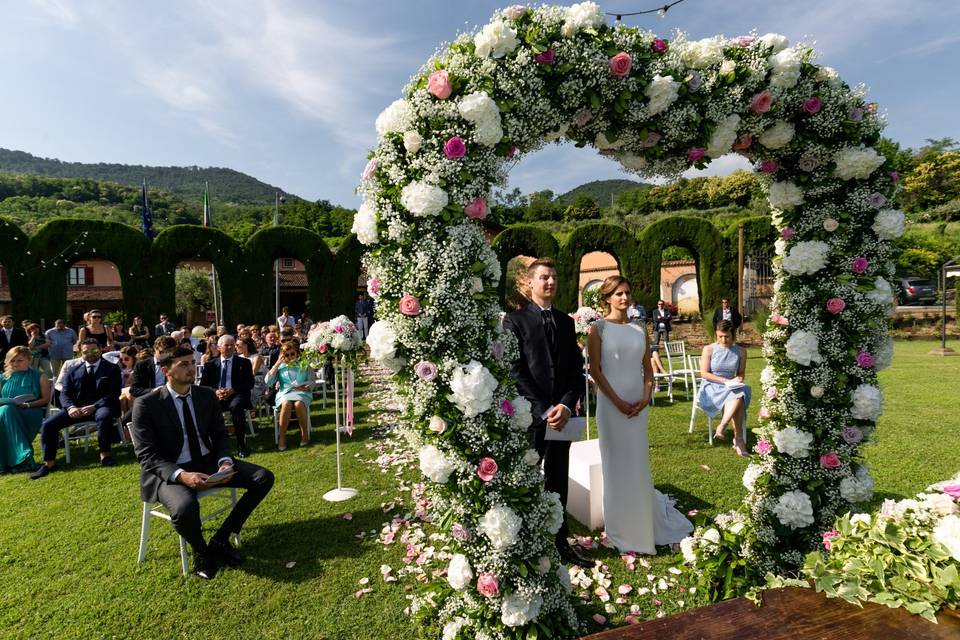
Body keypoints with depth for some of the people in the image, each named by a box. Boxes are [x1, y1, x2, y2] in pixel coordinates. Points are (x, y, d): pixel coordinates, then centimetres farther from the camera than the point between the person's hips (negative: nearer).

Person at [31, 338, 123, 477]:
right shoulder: (74, 371, 17)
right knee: (48, 424, -14)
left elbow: (114, 393, -6)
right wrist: (70, 407, -14)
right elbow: (64, 394, 10)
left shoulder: (112, 368, 4)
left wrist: (94, 406, -21)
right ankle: (49, 463, 1)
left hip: (101, 406, -5)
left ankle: (104, 456, -24)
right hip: (76, 408, 5)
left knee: (104, 417, -38)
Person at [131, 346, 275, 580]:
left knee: (264, 477, -11)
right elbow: (147, 455, -13)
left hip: (207, 462, 5)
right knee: (185, 508, -38)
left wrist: (224, 462, -13)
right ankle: (200, 551, 0)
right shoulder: (146, 404, -11)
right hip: (169, 472, -5)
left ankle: (220, 540, 4)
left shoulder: (207, 395, 2)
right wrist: (181, 475, -29)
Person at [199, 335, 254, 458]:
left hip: (236, 395, -2)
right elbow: (203, 385, 11)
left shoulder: (244, 363, 13)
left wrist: (233, 390, -13)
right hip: (216, 396, 2)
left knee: (236, 406, -36)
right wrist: (214, 392, -11)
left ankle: (240, 444, -27)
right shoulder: (210, 364, 18)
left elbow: (250, 383, 4)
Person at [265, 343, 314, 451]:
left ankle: (304, 434, -18)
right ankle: (282, 437, -27)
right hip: (284, 393, 1)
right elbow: (268, 382, 1)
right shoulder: (280, 366, 15)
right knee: (286, 404, -35)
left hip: (301, 393, -1)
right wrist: (277, 364, 0)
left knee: (298, 404, -36)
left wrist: (305, 387, -15)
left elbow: (312, 382, 8)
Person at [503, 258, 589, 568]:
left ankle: (560, 542, 30)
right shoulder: (515, 320, -5)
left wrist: (566, 405, -7)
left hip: (561, 415, 5)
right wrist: (544, 410, -14)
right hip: (529, 415, -5)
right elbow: (515, 371, -11)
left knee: (558, 483, 16)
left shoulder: (566, 321, 12)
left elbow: (577, 368, 9)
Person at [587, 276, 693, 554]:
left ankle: (644, 522, 32)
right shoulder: (599, 328, -4)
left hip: (638, 403, 4)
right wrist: (618, 401, -13)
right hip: (611, 403, -3)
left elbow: (648, 368, 10)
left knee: (639, 463, 11)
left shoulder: (639, 329, 9)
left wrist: (646, 396, -6)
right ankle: (622, 529, 22)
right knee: (617, 463, 6)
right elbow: (595, 369, -8)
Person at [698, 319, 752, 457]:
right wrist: (726, 381, -17)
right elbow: (704, 373, -7)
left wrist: (738, 380, -11)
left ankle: (722, 427, -34)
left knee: (739, 395, -35)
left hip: (732, 388, 3)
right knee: (738, 400, -32)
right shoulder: (709, 349, -3)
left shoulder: (740, 351, 7)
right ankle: (739, 441, -27)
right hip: (712, 388, -3)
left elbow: (741, 373, 14)